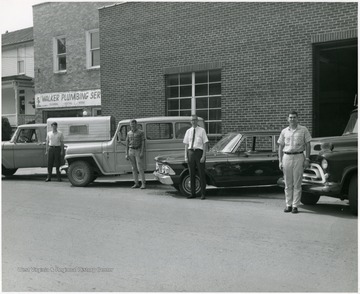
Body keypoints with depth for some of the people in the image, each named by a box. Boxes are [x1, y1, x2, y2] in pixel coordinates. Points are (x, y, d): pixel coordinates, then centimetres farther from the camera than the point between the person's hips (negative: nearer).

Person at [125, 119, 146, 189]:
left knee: (140, 168, -9)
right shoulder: (129, 133, 10)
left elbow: (143, 143, -7)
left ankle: (143, 184, -5)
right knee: (134, 168, 5)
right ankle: (136, 184, 10)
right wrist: (126, 154, 4)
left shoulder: (141, 132, -2)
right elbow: (127, 144, 11)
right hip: (131, 151, 4)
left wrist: (142, 152, -17)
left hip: (138, 151, -4)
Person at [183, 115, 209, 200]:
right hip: (191, 152, 4)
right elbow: (186, 145, 10)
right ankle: (193, 193, 16)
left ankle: (203, 194, 5)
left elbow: (205, 144, -5)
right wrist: (186, 157, 2)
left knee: (201, 174, 0)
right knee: (192, 174, 7)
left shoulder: (202, 130, -1)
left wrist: (203, 156, -14)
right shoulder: (188, 131, 10)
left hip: (199, 152, -4)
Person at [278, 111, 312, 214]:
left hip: (299, 157, -2)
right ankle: (288, 205, 13)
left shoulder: (303, 130, 3)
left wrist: (307, 159, -4)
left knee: (297, 184, -1)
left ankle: (295, 205, 3)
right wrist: (280, 161, 4)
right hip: (286, 157, 2)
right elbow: (280, 146, 11)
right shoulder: (284, 131, 9)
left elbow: (307, 145, 3)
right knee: (288, 184, 6)